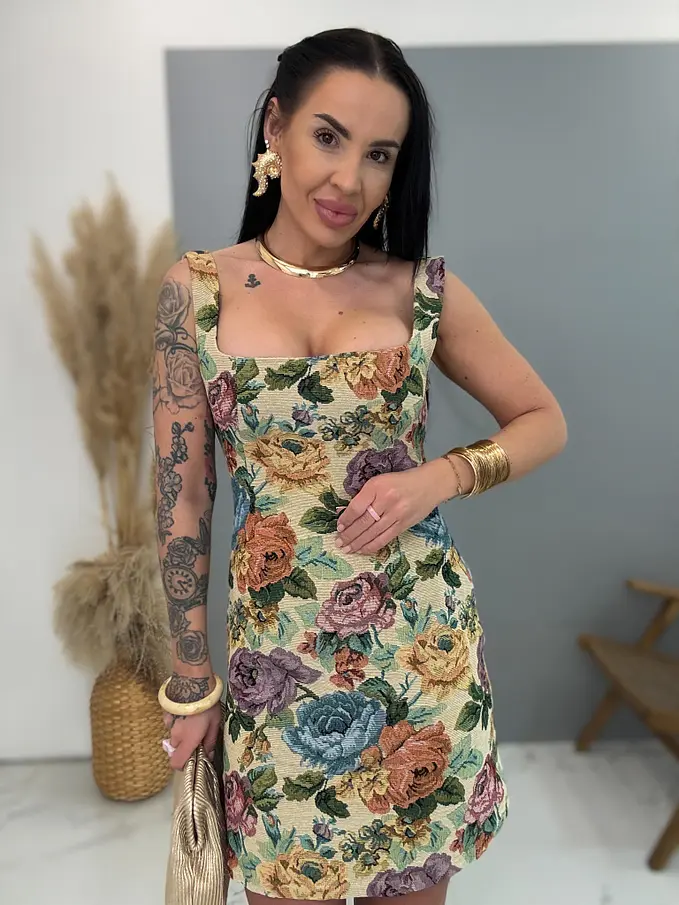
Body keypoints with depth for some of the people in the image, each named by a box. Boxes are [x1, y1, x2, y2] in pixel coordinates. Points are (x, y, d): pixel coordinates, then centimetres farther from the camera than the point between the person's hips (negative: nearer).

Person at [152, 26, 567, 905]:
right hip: (277, 647, 0)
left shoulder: (425, 289, -4)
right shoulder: (196, 290, -5)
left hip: (419, 635, 1)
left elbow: (545, 421, 5)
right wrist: (190, 679, 2)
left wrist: (440, 477, -15)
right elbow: (184, 495, -2)